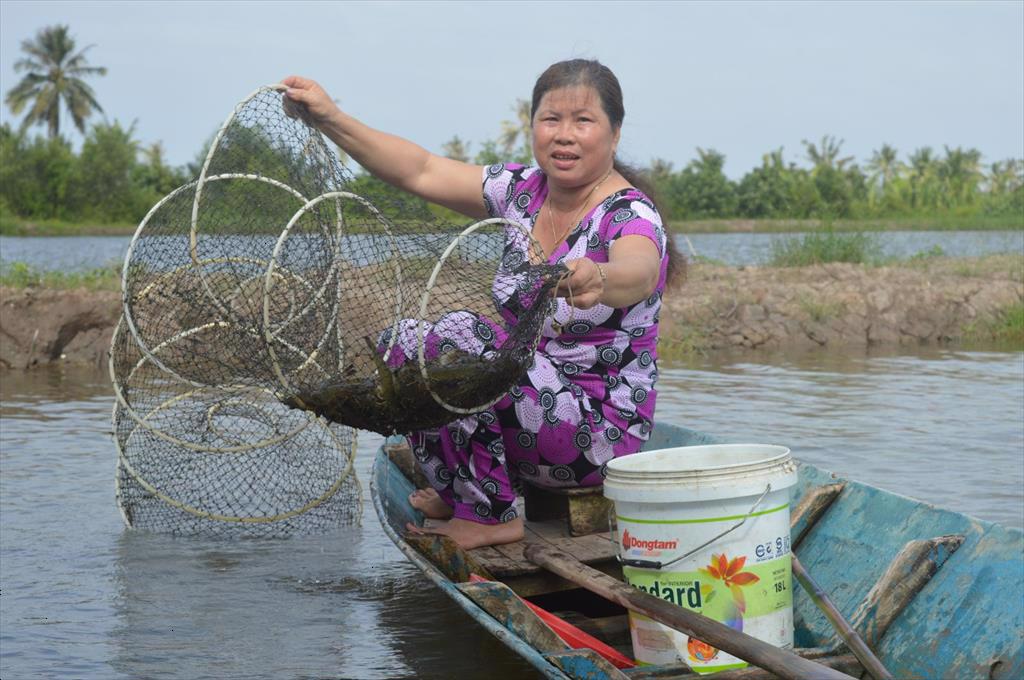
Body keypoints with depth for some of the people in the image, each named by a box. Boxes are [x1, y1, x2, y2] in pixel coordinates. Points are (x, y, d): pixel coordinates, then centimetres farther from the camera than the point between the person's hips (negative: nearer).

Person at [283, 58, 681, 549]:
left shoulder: (631, 216, -19)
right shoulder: (524, 191, 3)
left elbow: (638, 273, -42)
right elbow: (421, 172, 2)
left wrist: (595, 278, -65)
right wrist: (330, 119, -7)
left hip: (602, 429, -8)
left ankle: (489, 515, -7)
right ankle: (458, 489, 16)